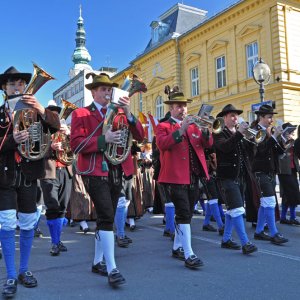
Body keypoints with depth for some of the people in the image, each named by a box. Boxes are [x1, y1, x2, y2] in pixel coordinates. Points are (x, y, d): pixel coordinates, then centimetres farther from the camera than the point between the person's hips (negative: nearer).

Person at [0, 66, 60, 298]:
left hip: (29, 174, 2)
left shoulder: (33, 111, 8)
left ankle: (24, 270, 23)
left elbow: (56, 126, -8)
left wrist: (41, 109, -24)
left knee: (28, 224, 8)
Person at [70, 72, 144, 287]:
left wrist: (128, 113, -12)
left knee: (107, 218, 13)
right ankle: (112, 269, -8)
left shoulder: (120, 112, 12)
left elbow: (140, 137, 1)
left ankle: (98, 262, 28)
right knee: (107, 217, -15)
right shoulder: (81, 114, 0)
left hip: (116, 172, 6)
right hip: (96, 172, -5)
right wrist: (104, 139, -22)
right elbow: (76, 145, -12)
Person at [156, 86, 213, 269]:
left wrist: (205, 130, -10)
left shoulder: (193, 126, 18)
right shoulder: (163, 126, 1)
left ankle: (177, 248, 27)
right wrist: (181, 130, -25)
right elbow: (162, 144, -19)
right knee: (184, 214, -10)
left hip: (194, 177, 7)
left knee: (187, 214, 13)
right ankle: (189, 255, -7)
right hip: (177, 177, -6)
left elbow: (208, 144, 8)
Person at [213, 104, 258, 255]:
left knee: (232, 209, 13)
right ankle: (245, 243, -9)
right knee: (237, 209, -12)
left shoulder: (239, 135, 17)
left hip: (241, 176, 8)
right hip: (227, 176, -7)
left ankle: (226, 239, 23)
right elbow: (224, 146, -23)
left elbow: (249, 150, 9)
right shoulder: (219, 133, -3)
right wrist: (239, 133, -25)